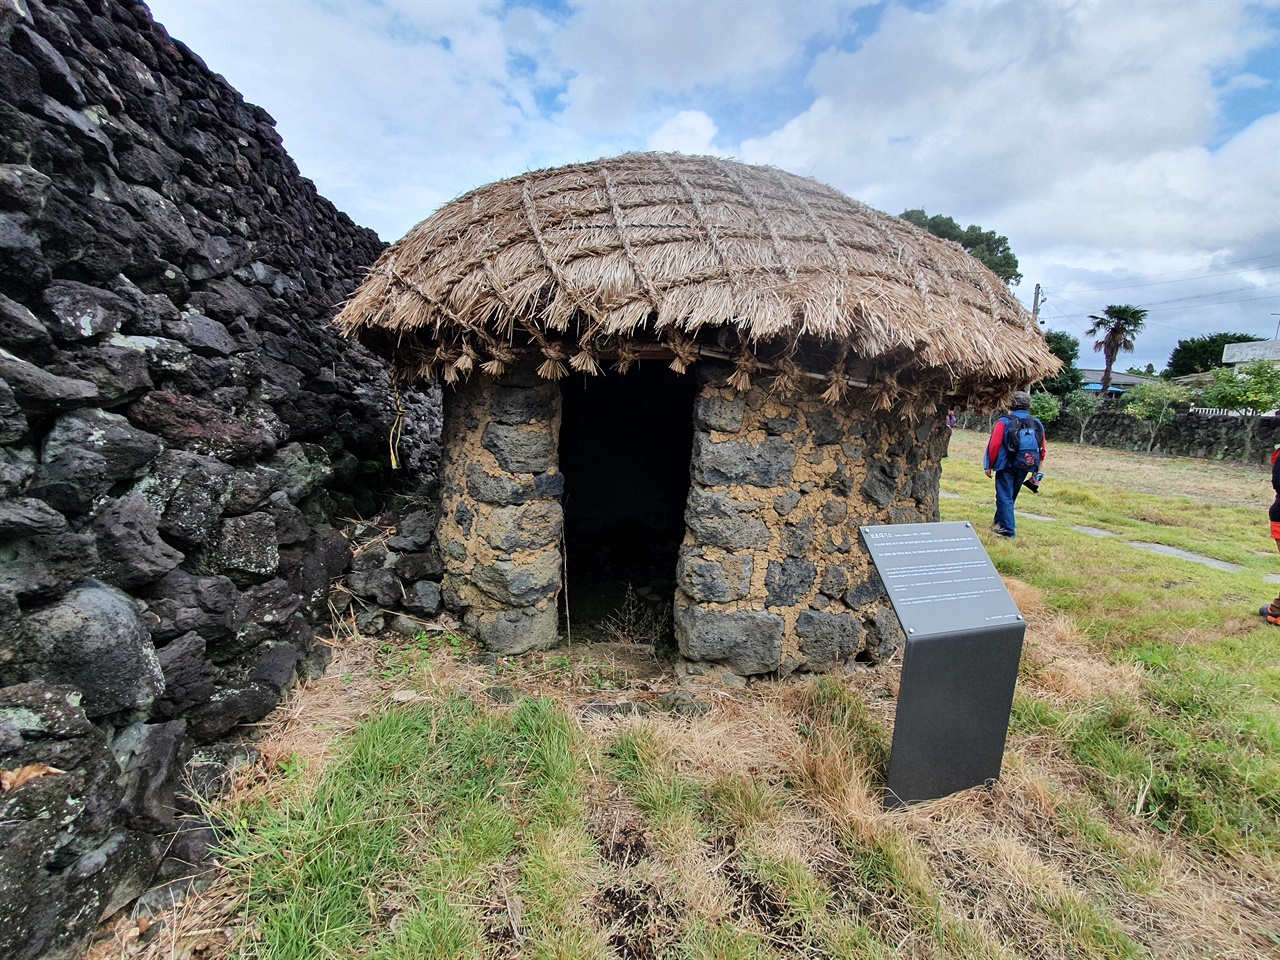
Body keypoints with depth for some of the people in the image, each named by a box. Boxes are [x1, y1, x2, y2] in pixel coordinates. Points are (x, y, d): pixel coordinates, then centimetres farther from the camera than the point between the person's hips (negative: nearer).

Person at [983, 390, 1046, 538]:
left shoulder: (1004, 422, -11)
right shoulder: (1037, 424, 5)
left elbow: (994, 445, -14)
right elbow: (1042, 449, 7)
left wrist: (990, 465, -5)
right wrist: (1036, 468, 17)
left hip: (1006, 466, -5)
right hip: (1024, 467, 6)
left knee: (1004, 496, 1)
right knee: (1011, 495, 20)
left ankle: (1008, 529, -3)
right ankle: (1000, 521, 36)